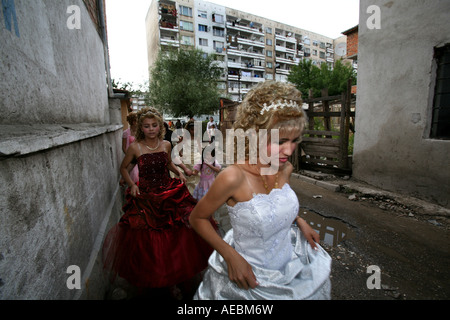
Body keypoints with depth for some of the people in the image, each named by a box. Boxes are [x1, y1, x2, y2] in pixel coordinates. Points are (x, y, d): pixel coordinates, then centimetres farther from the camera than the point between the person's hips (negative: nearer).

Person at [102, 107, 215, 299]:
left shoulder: (166, 145, 1)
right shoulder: (135, 148, -6)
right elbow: (123, 168, 10)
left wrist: (179, 172, 3)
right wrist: (132, 184, -4)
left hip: (169, 193, 2)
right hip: (144, 197, -2)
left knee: (175, 237, 5)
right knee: (146, 240, 6)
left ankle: (174, 277, 30)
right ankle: (150, 277, 35)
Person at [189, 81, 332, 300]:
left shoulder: (286, 169, -11)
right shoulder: (234, 177, -30)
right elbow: (197, 219, -16)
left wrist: (299, 221, -2)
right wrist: (230, 256, -22)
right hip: (250, 276, -5)